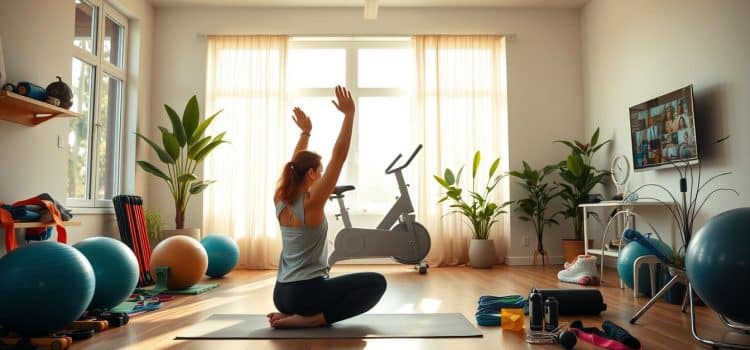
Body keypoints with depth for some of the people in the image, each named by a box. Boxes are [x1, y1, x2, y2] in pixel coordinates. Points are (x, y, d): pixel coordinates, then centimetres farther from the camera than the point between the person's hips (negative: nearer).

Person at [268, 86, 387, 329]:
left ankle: (290, 315, 9)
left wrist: (305, 132, 26)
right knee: (376, 283, 0)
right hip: (304, 293, -8)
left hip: (282, 294, 8)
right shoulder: (311, 202, -16)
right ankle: (310, 319, -7)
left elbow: (295, 163, 20)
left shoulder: (280, 200, 3)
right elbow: (338, 157, -19)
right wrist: (349, 114, -15)